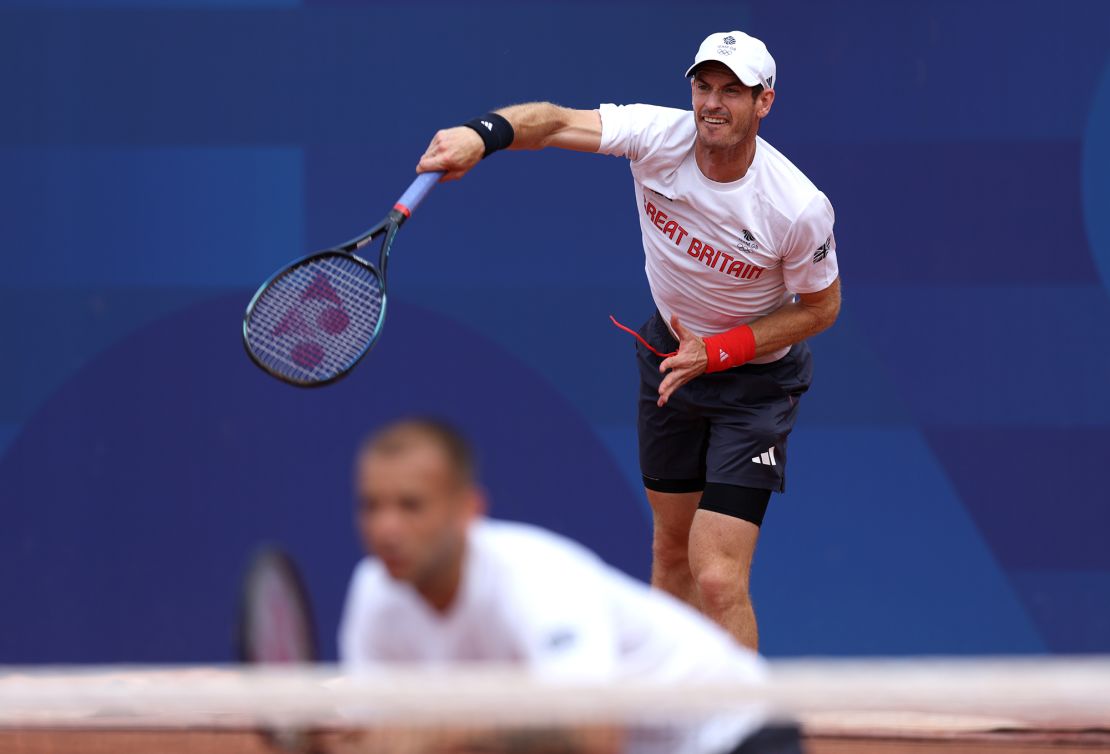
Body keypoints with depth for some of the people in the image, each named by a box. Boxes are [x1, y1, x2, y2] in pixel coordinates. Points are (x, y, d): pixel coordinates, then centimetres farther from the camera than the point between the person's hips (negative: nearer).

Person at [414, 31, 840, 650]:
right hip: (673, 348, 5)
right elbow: (558, 122, -28)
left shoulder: (800, 208, -27)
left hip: (755, 377, -5)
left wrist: (718, 353, -21)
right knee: (671, 548, 18)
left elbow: (822, 307, -12)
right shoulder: (660, 136, -20)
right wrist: (483, 134, -50)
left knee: (718, 581, -16)